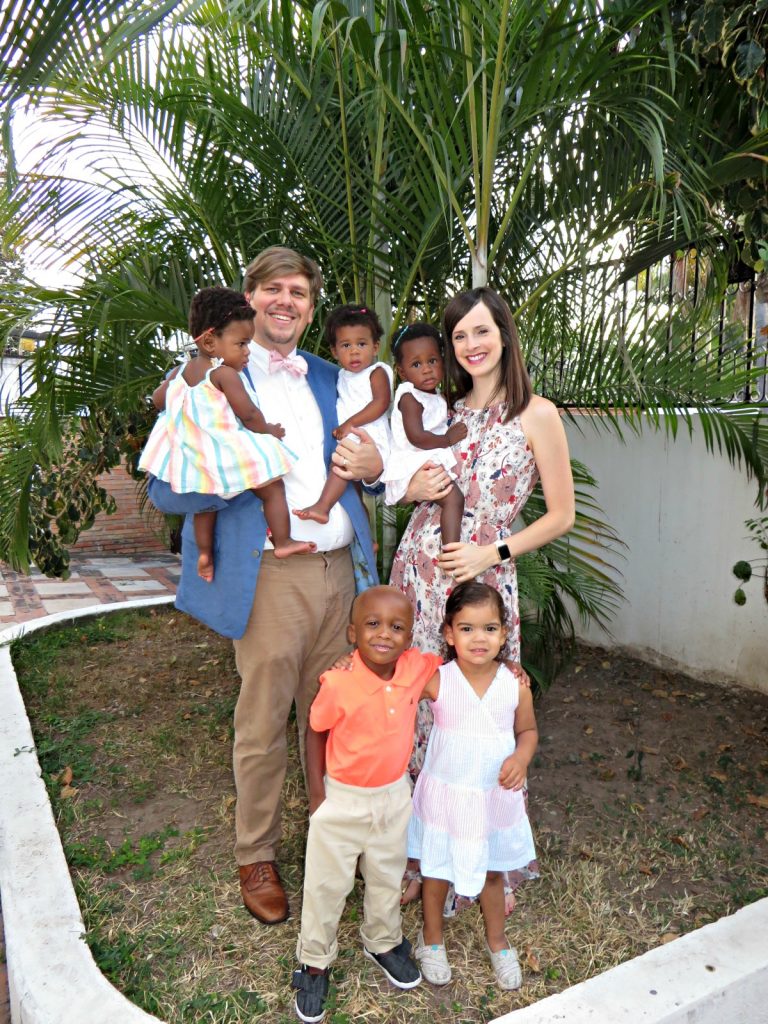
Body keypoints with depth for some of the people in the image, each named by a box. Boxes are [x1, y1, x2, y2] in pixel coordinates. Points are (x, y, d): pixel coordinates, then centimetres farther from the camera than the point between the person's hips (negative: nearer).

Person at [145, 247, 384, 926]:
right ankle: (256, 857, 32)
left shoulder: (329, 377, 14)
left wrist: (372, 464, -4)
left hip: (340, 569, 5)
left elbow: (356, 460, 20)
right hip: (273, 576, -5)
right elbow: (165, 489, -6)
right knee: (263, 725, 9)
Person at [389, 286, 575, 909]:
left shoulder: (536, 415, -4)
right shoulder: (444, 411, 11)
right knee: (416, 711, 10)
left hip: (484, 579, -4)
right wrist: (415, 489, -1)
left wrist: (495, 552, -12)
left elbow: (562, 515, -2)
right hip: (418, 572, 5)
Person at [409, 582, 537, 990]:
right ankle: (431, 937, 47)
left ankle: (496, 939, 50)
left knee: (492, 871, 23)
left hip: (494, 796, 2)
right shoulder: (436, 681, -22)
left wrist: (521, 757, -18)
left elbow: (528, 731, 1)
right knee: (437, 870, 18)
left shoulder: (516, 686, -14)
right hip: (445, 794, -2)